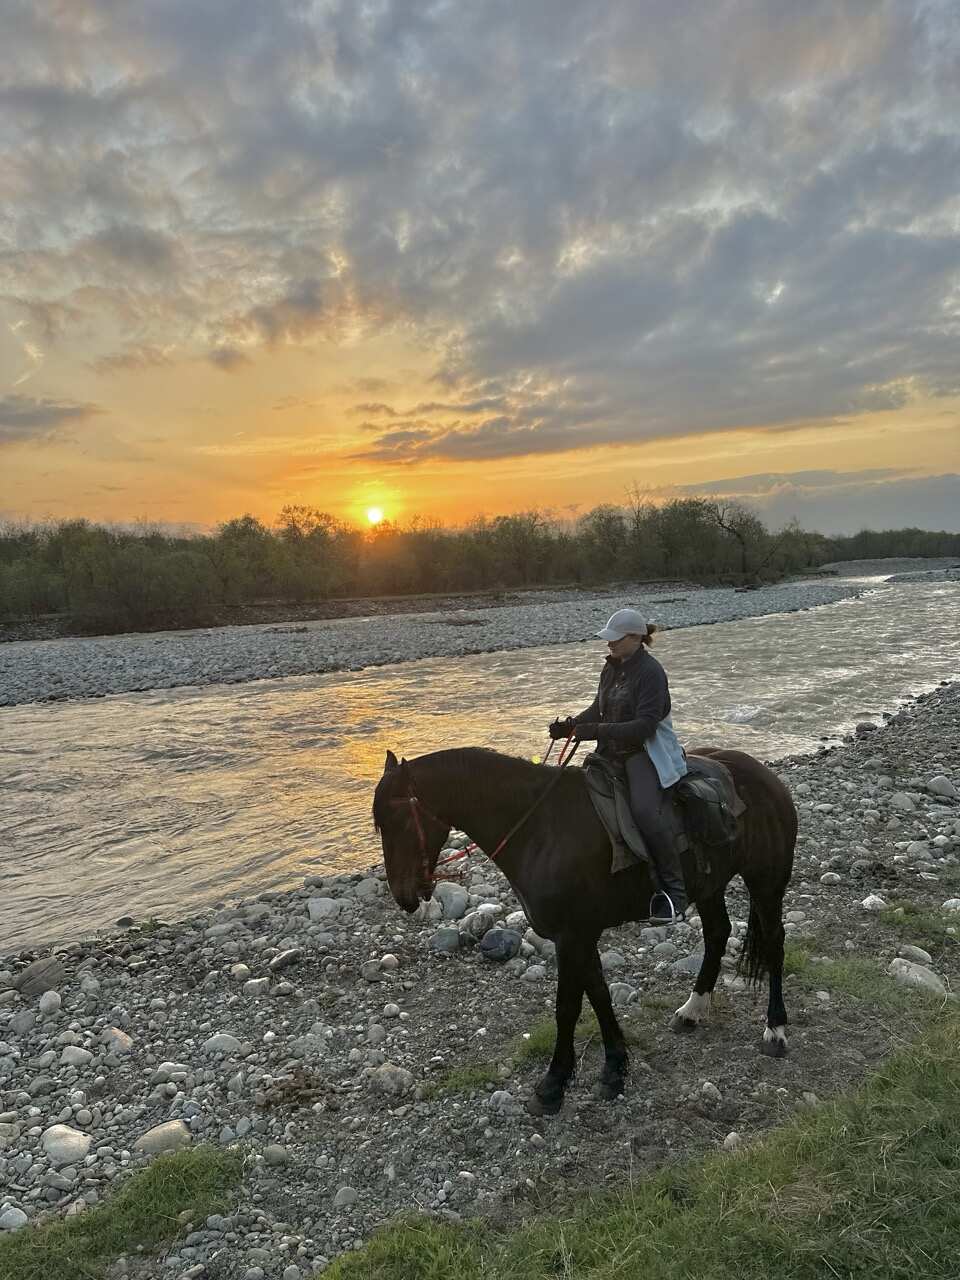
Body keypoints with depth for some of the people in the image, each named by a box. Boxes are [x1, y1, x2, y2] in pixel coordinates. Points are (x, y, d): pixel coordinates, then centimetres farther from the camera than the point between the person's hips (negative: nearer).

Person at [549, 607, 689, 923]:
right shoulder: (612, 668, 12)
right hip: (612, 752, 9)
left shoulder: (650, 672, -15)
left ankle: (674, 889, -15)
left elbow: (645, 725, -22)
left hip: (645, 752, -9)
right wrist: (571, 725, -1)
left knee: (645, 811, -30)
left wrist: (598, 730, -29)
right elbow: (598, 709, 18)